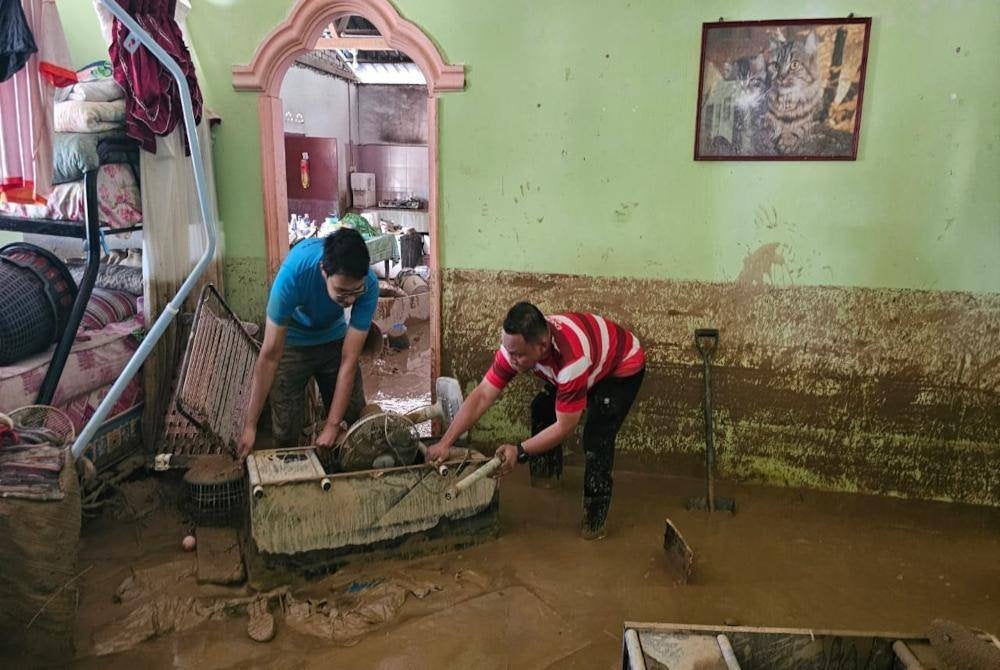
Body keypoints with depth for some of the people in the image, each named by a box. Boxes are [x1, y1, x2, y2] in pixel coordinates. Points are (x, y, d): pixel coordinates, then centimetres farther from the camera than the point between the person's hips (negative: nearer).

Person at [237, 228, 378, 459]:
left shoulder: (368, 284, -33)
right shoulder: (294, 272, -38)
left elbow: (349, 361, -28)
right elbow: (270, 355, -32)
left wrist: (332, 426, -28)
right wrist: (250, 425, -29)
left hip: (334, 339, 2)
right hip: (292, 343, -2)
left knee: (355, 420, 1)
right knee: (285, 431, -5)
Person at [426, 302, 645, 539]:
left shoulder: (573, 359, -45)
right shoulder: (516, 345, -26)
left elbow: (564, 427, -34)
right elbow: (482, 396, -24)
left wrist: (520, 452, -36)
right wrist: (445, 442, -28)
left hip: (622, 368, -7)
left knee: (596, 439, -19)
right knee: (542, 409, 5)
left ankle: (595, 516, -2)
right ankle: (548, 472, 28)